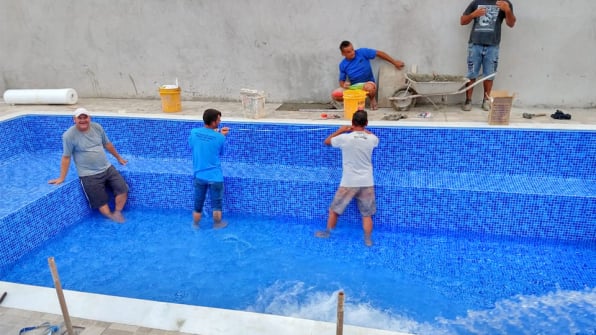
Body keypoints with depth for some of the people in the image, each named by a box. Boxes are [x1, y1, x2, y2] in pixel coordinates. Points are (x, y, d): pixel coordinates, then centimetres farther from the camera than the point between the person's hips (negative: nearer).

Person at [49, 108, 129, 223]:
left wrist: (119, 158, 25)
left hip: (107, 168, 5)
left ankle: (117, 213, 14)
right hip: (89, 175, -5)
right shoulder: (69, 135, -13)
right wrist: (62, 178, -5)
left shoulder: (97, 127, 2)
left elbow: (107, 144, 16)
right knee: (101, 202, -4)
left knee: (123, 189, -2)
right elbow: (66, 157, -9)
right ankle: (112, 219, 11)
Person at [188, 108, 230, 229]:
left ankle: (195, 225, 32)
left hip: (199, 175, 3)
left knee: (198, 205, 16)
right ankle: (217, 225, 30)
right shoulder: (220, 138, -14)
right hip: (215, 176, -3)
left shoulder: (194, 132, -5)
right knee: (217, 204, 15)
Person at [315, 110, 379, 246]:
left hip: (349, 183, -2)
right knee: (367, 214, 13)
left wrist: (340, 130, 14)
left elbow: (327, 141, 6)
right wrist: (363, 130, 24)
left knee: (334, 209, 17)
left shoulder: (344, 138, -13)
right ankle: (368, 240, 14)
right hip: (367, 183, 2)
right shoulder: (372, 139, -5)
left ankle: (327, 233, 31)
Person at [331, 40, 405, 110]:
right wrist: (343, 84, -20)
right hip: (353, 87, 2)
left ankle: (372, 98, -3)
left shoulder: (362, 52, -7)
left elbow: (379, 53, -3)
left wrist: (394, 62, -3)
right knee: (335, 95, -23)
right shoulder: (343, 65, -1)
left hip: (367, 84, -2)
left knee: (369, 88, -42)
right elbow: (341, 80, 6)